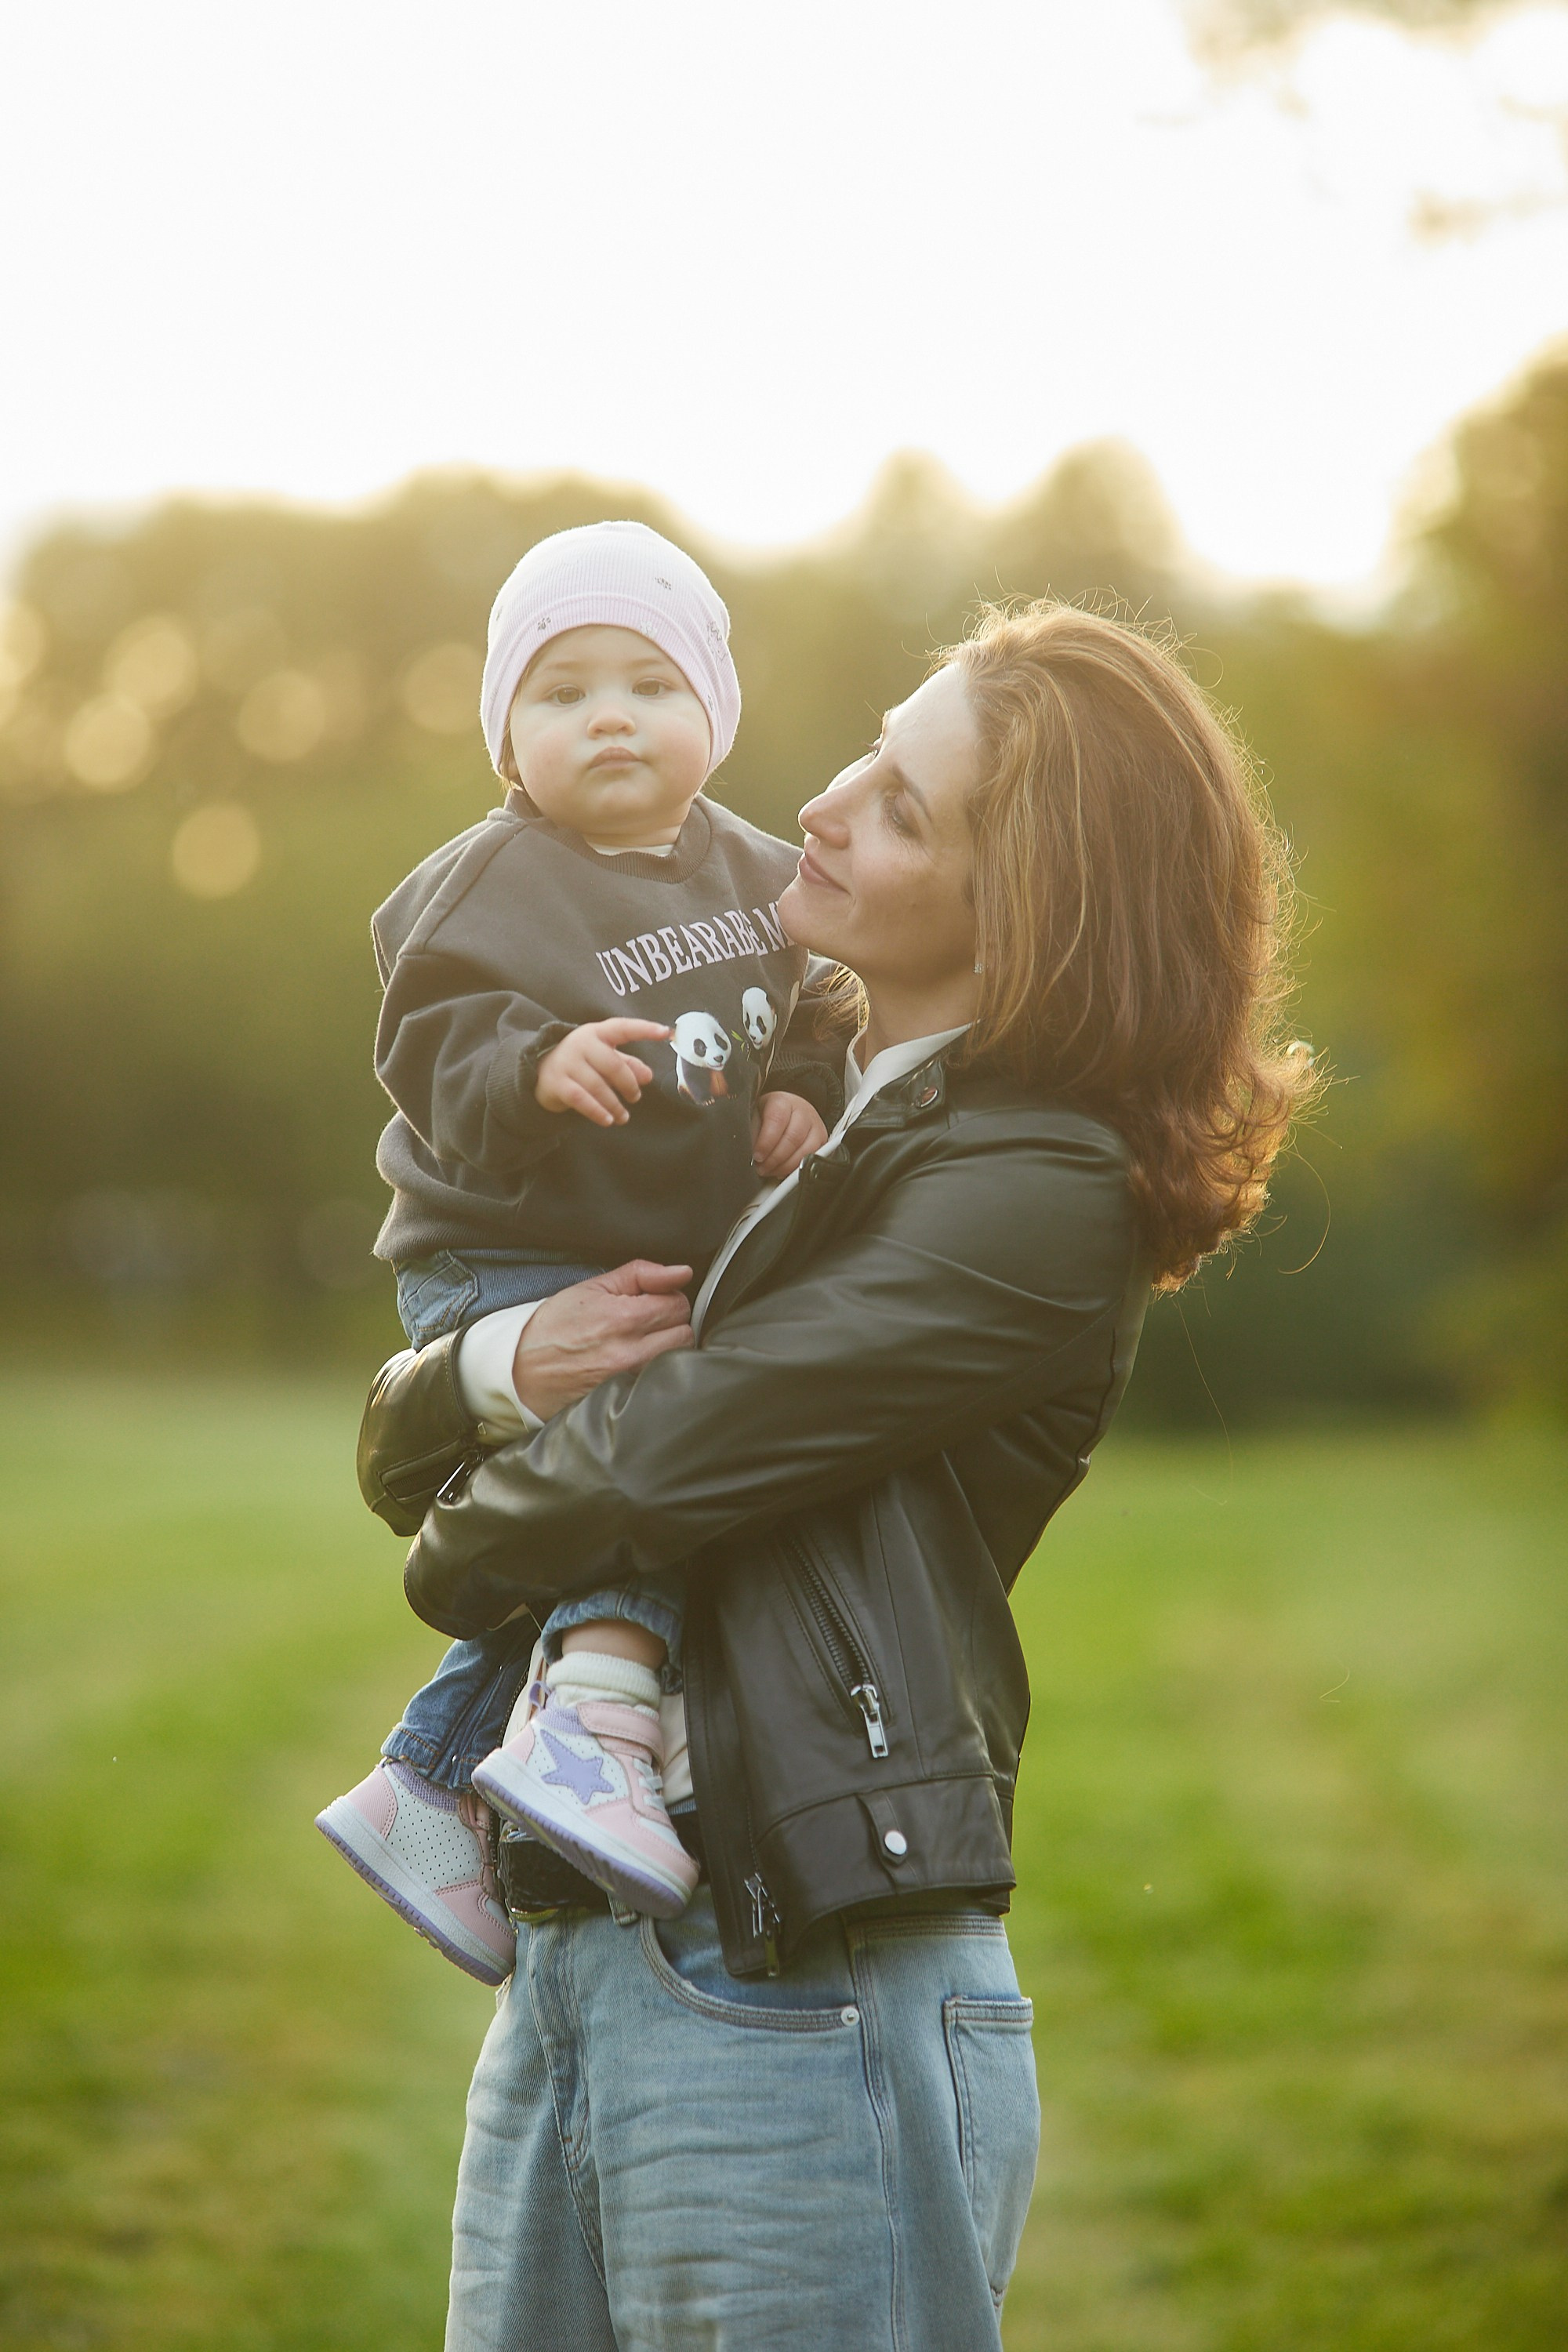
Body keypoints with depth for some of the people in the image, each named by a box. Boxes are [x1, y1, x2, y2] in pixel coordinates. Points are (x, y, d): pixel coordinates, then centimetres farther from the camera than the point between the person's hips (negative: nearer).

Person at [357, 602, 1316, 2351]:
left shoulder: (1040, 1201, -12)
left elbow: (650, 1464, -17)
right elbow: (400, 1451, 15)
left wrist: (458, 1554, 3)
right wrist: (503, 1368, -8)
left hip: (802, 2015, -8)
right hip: (569, 1981, 8)